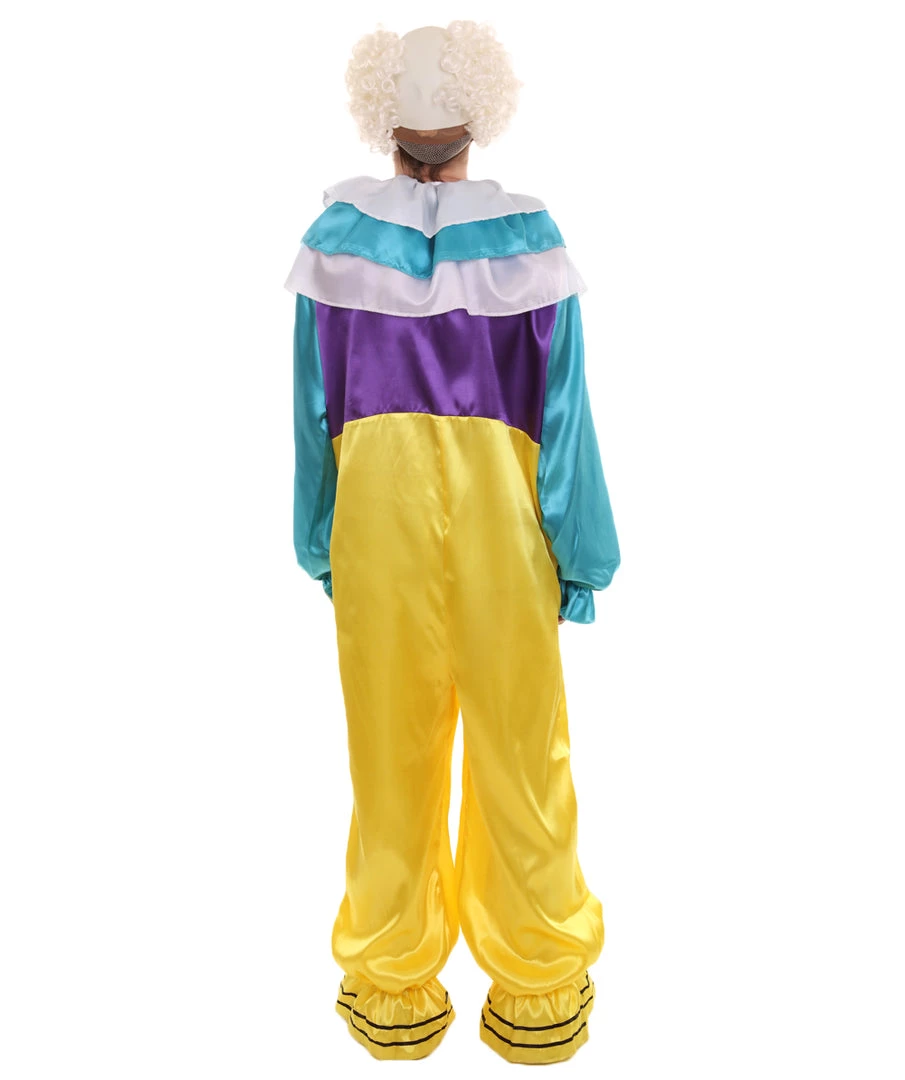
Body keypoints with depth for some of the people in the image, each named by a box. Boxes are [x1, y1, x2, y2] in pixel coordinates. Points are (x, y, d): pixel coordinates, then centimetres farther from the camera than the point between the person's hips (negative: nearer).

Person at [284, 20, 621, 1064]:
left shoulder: (337, 230, 2)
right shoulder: (527, 234, -1)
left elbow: (314, 404, 3)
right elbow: (562, 409, -3)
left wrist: (317, 541, 11)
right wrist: (582, 554, 3)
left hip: (376, 502, 1)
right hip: (499, 506, 0)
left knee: (390, 745, 11)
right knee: (520, 744, 9)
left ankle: (393, 986, 28)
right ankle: (537, 989, 26)